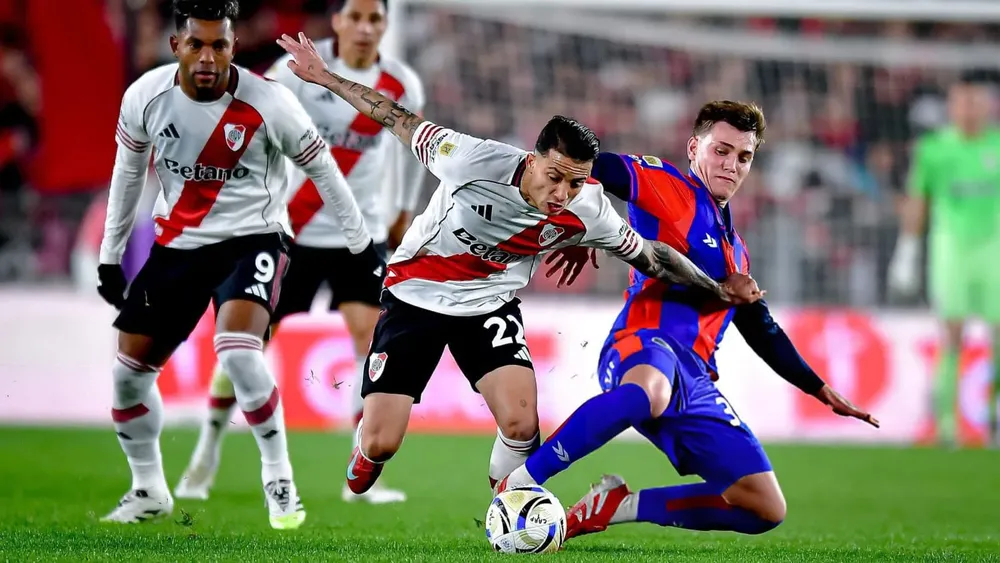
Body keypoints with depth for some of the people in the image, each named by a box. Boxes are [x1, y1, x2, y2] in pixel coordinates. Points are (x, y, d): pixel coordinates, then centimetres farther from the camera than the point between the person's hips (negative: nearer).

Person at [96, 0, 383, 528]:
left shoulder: (268, 102, -17)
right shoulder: (145, 97, -8)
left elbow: (321, 168, -3)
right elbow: (127, 173, 10)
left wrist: (362, 243, 3)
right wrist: (110, 255, 14)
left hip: (252, 239, -4)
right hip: (177, 244, 4)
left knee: (238, 350, -29)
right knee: (128, 370, 3)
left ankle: (279, 479, -12)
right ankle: (148, 491, 24)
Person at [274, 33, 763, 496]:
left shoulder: (588, 211, -20)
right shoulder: (475, 162, -29)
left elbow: (649, 256, -4)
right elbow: (400, 122, -16)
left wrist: (718, 289, 0)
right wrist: (324, 77, -9)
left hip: (489, 306, 2)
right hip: (414, 296, -2)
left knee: (521, 422, -22)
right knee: (380, 444, -8)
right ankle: (363, 468, 31)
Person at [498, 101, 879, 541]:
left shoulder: (736, 252, 29)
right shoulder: (669, 188, 6)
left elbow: (764, 333, 37)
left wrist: (821, 391, 36)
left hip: (695, 380, 7)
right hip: (644, 346, -7)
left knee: (767, 509, -3)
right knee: (648, 392, -47)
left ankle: (619, 506, 5)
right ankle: (519, 483, -36)